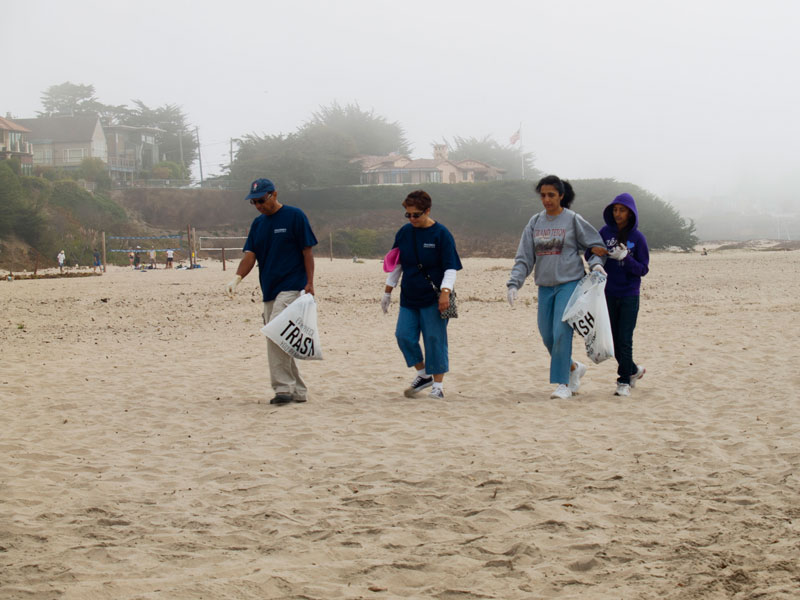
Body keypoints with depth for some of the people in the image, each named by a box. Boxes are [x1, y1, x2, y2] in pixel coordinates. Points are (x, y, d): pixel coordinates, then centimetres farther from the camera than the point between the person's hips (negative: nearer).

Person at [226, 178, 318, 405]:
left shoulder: (294, 216, -4)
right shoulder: (258, 223, 15)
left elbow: (307, 250, -5)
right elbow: (250, 254, 8)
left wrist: (309, 283, -11)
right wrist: (237, 277, -10)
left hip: (291, 288, -8)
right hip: (269, 292, 8)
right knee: (278, 342, 9)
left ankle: (283, 387, -18)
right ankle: (298, 391, 16)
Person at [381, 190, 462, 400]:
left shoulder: (441, 234, -8)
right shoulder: (404, 232, 6)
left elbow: (450, 268, -9)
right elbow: (396, 264, 16)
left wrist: (445, 292, -21)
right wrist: (388, 291, 15)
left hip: (433, 298, -5)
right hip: (409, 297, 5)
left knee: (434, 340, -3)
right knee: (404, 335, -3)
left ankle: (438, 385, 8)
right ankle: (423, 375, 17)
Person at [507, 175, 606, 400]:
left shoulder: (573, 220, -2)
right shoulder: (535, 222, 9)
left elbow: (595, 244, 7)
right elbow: (524, 257, 8)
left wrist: (596, 263, -13)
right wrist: (514, 283, -2)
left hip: (569, 283, -5)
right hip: (545, 286, 5)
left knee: (562, 332, -13)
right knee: (547, 335, 4)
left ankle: (563, 383, -5)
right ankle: (574, 368, 27)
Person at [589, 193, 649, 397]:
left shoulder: (637, 238, -4)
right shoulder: (605, 232, 3)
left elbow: (643, 269, -5)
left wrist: (624, 258, -21)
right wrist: (594, 251, -19)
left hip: (629, 295, -3)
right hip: (609, 294, 3)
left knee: (625, 340, -7)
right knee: (614, 340, 9)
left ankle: (624, 381, -1)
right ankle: (633, 370, 29)